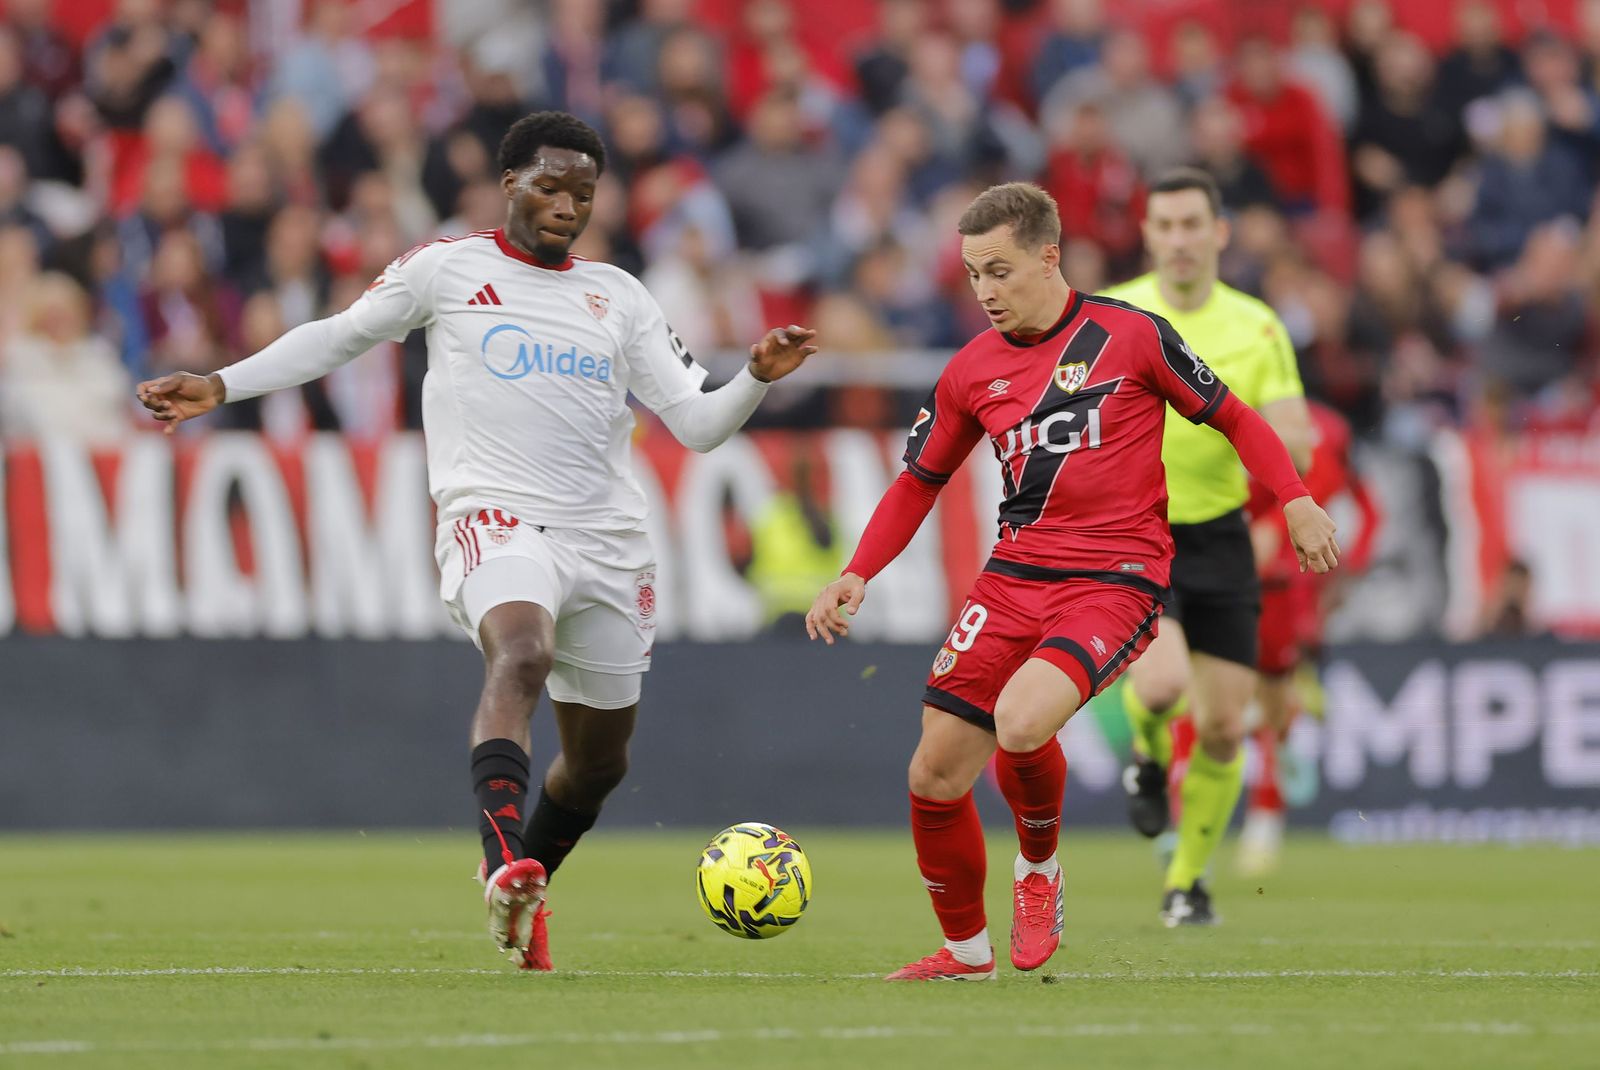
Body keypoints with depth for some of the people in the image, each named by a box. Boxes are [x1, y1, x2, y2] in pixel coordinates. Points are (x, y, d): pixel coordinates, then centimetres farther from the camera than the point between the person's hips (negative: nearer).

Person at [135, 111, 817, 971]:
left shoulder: (619, 298, 15)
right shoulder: (447, 269, 8)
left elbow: (696, 424, 11)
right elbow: (341, 336, 17)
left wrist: (756, 378, -8)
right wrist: (221, 386, 10)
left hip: (607, 538, 5)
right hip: (494, 515, -5)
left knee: (600, 758, 11)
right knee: (523, 652, -36)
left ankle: (522, 900, 35)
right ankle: (505, 864, -50)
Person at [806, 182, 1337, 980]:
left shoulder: (1129, 336, -3)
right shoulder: (971, 373, 9)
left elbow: (1229, 415, 6)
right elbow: (919, 481, 20)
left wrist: (1295, 501, -5)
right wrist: (857, 574, 8)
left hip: (1115, 580, -5)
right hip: (1014, 577, 5)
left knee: (1021, 722, -30)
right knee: (935, 774, -3)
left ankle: (1039, 867, 2)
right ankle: (966, 950, 20)